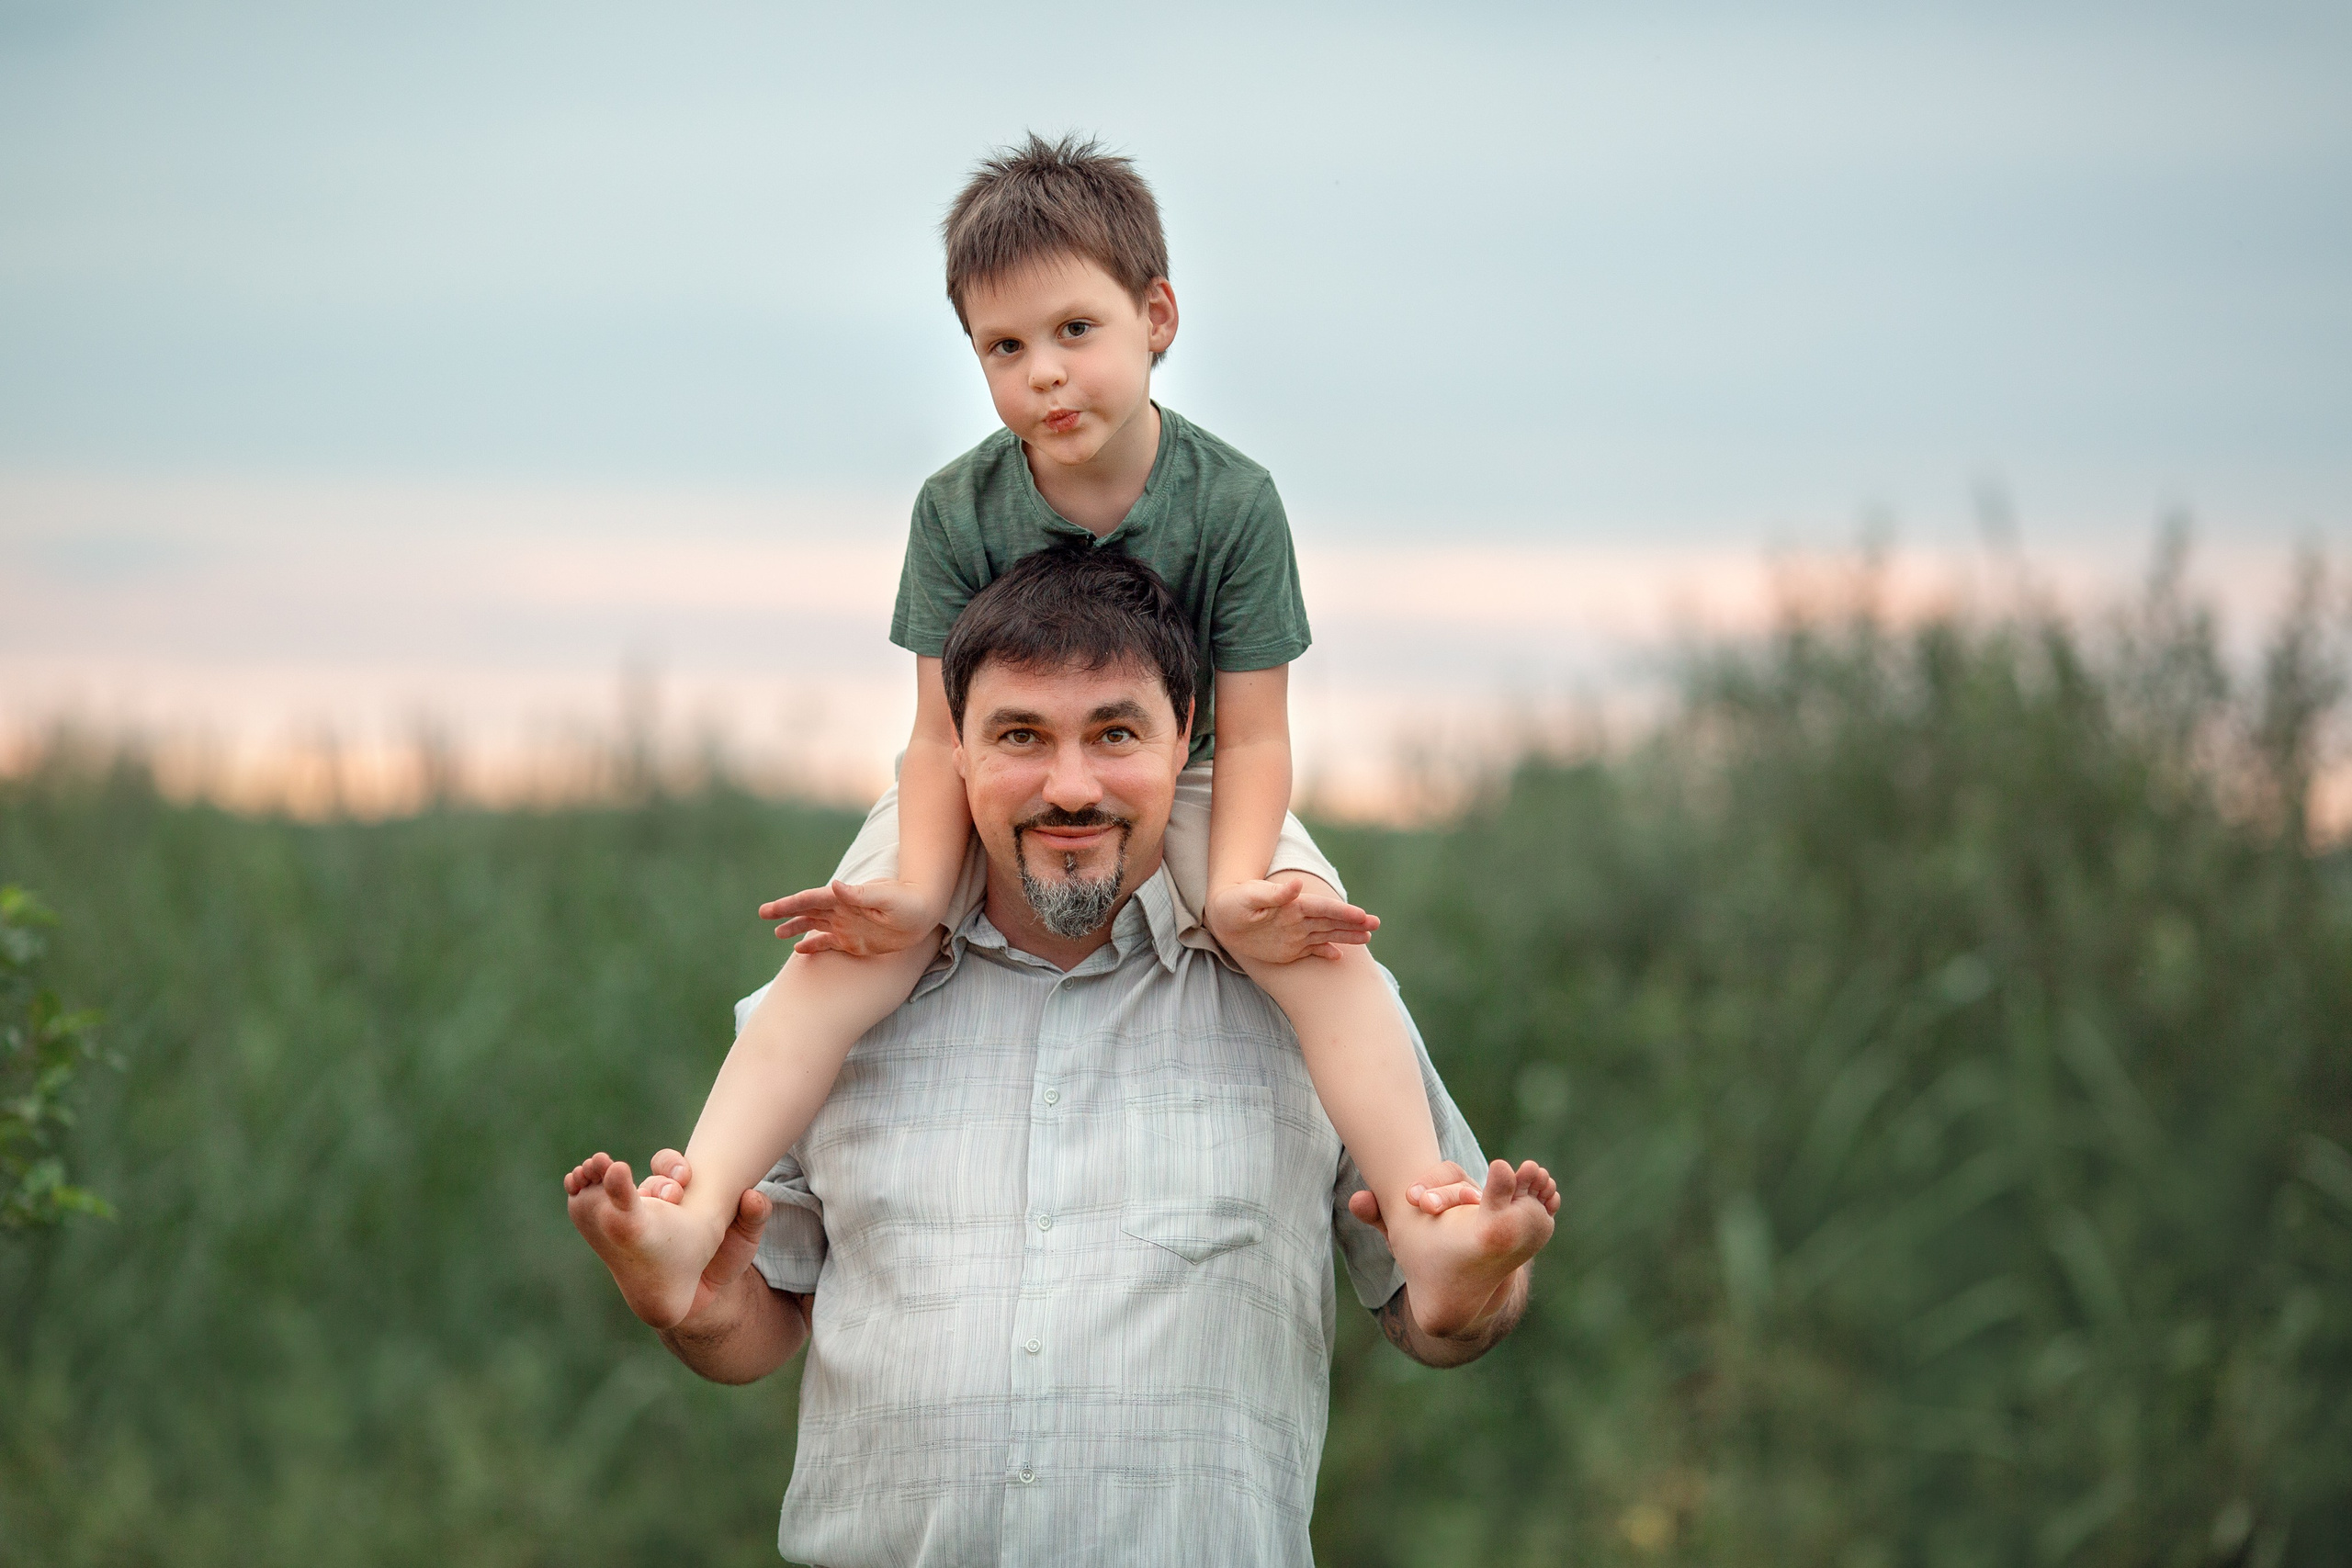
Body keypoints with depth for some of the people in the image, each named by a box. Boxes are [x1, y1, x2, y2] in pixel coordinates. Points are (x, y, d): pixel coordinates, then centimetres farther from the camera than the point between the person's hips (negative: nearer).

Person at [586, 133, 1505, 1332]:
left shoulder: (1230, 501, -15)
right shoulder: (959, 511, -12)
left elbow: (1251, 736, -13)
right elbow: (944, 735, -11)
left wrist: (1234, 888, -31)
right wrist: (917, 888, -30)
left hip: (1179, 792, 0)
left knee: (1318, 946, -29)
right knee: (848, 952, -27)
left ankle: (1424, 1220, -31)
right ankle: (693, 1213, -38)